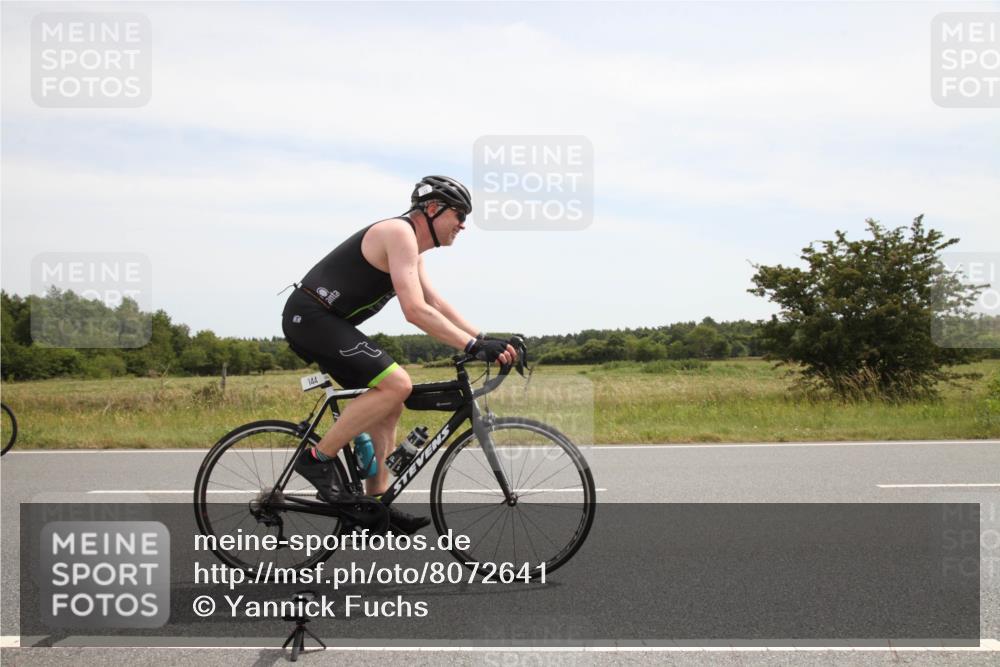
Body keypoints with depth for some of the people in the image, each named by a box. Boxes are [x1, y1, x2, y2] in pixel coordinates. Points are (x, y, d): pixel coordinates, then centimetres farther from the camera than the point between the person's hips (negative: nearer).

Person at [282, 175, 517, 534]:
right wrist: (474, 346, -26)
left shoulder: (410, 247, 18)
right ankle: (317, 458, -10)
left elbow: (437, 304, 18)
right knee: (396, 384, -20)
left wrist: (484, 339, 6)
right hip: (312, 318, -11)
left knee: (388, 403, 10)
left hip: (321, 322, 11)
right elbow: (415, 310, -25)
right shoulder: (400, 233, -15)